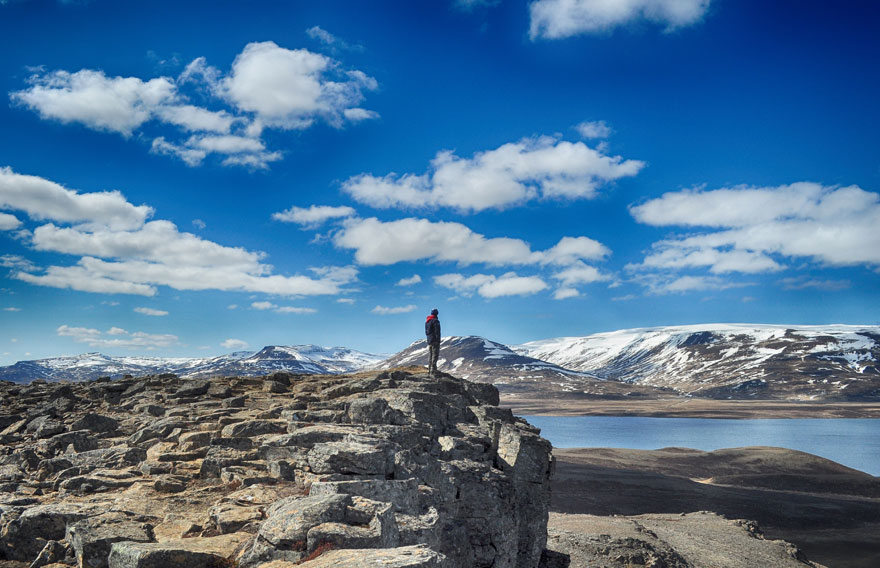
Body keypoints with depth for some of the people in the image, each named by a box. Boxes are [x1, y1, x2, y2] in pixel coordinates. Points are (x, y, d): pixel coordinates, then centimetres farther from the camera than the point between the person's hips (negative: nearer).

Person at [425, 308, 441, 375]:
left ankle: (429, 369, 14)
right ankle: (433, 369, -12)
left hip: (429, 341, 8)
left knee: (430, 355, 13)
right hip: (434, 341, -8)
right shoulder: (435, 321, -12)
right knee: (435, 355, -7)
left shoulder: (427, 321, 15)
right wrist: (438, 341, -15)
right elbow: (437, 332, -15)